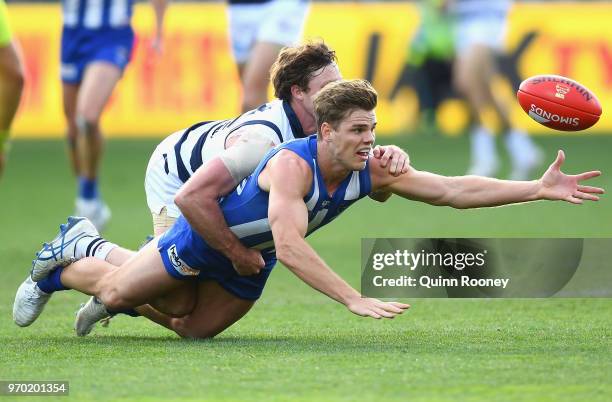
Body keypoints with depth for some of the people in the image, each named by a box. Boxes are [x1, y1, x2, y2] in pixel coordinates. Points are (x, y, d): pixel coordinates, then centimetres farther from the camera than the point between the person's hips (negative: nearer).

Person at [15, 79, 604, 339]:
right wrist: (354, 300, -56)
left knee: (195, 331, 18)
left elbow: (453, 190, -22)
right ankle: (66, 261, 38)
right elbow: (290, 246, -50)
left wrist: (540, 188, -30)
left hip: (250, 265, 6)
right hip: (206, 235, -6)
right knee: (117, 292, 6)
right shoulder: (291, 164, -40)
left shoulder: (371, 169, -22)